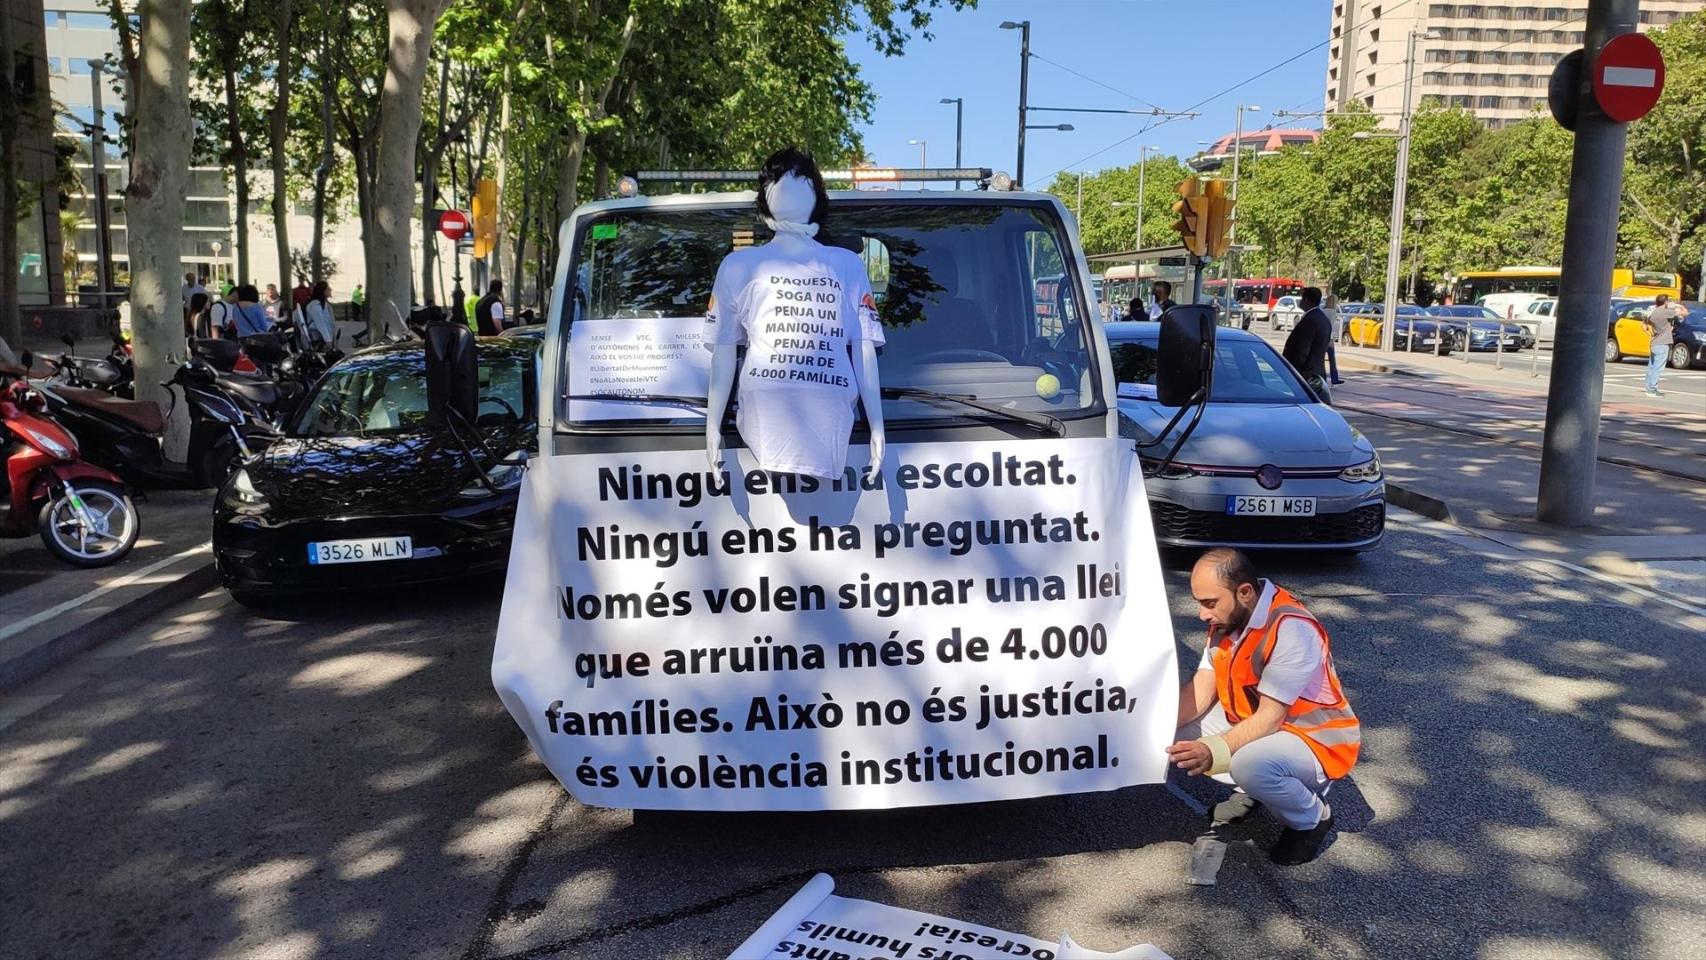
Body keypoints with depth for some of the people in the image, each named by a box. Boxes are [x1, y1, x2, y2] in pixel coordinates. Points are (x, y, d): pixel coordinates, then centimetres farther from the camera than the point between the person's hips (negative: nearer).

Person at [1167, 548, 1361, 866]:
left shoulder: (1292, 629, -30)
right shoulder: (1227, 617, -5)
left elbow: (1270, 718, -30)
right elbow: (1202, 687, -5)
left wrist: (1214, 751, -42)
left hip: (1316, 739, -8)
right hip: (1252, 720, 8)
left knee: (1251, 764, -37)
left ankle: (1313, 819, -5)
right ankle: (1251, 790, 12)